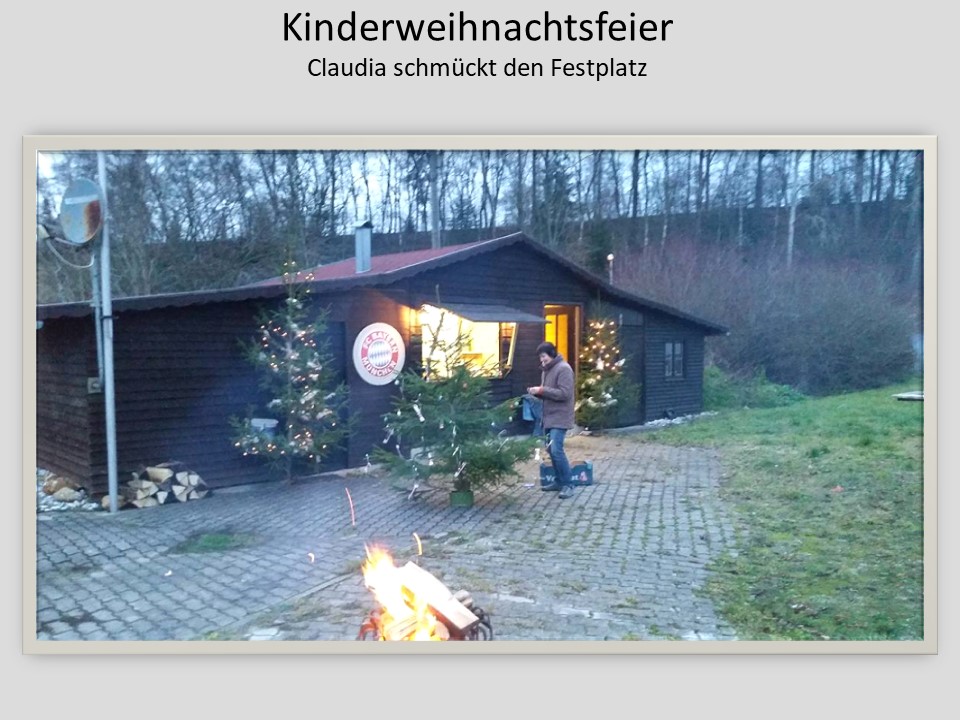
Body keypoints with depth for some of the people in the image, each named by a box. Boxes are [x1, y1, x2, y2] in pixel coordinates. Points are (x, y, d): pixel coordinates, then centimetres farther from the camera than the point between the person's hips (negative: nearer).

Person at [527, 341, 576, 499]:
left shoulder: (563, 368, -14)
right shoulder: (547, 369, 15)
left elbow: (564, 393, -22)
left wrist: (542, 390, -22)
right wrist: (537, 391, 2)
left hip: (559, 418, -9)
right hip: (549, 417, 9)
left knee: (556, 450, -15)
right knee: (551, 450, 11)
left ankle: (568, 484, -7)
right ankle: (559, 481, 21)